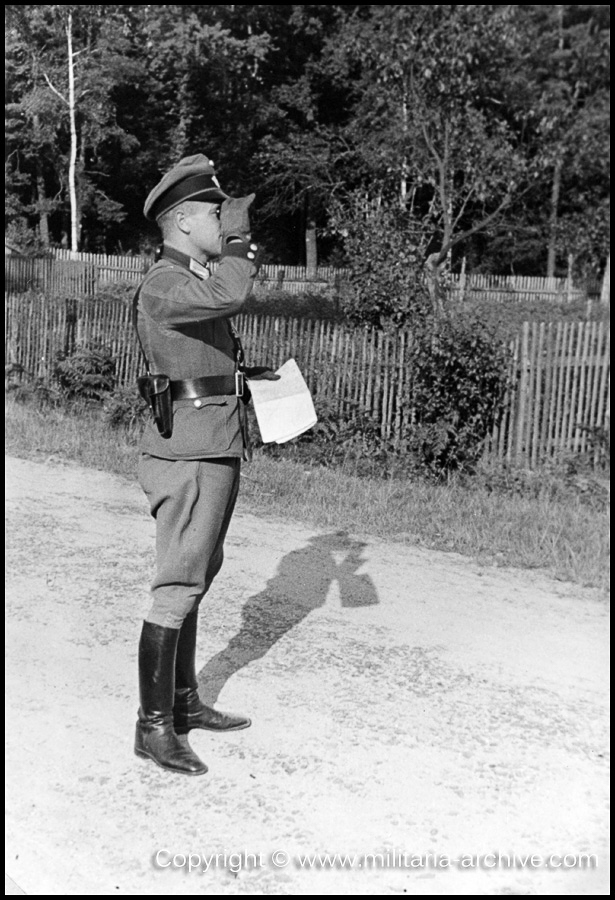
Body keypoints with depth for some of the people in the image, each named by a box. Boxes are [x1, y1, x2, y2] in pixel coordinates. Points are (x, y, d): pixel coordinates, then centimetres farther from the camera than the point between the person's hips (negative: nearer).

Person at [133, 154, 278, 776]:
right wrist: (237, 238, -15)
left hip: (216, 451, 10)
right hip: (188, 456, -10)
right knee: (176, 590, -5)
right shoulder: (162, 286, -14)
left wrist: (249, 376, 11)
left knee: (193, 583, 16)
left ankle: (184, 702, 28)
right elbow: (231, 294, -33)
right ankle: (154, 726, 5)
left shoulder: (196, 281, 17)